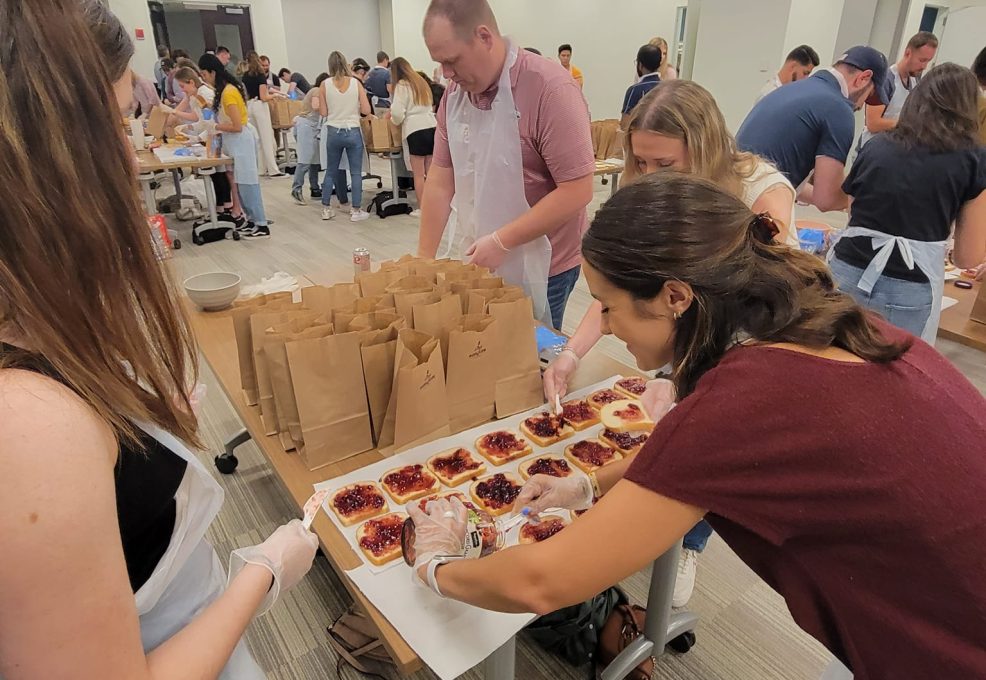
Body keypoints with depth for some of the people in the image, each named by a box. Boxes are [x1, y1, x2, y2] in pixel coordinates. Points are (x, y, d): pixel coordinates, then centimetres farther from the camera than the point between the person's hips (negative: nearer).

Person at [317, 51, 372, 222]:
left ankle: (326, 209, 18)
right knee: (356, 172, 4)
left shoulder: (325, 84, -2)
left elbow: (323, 112, -1)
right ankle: (356, 211, 4)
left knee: (331, 171, 13)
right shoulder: (356, 83, -3)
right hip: (353, 132, -1)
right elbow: (366, 110, -4)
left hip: (333, 132, 2)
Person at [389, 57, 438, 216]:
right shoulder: (421, 82, 20)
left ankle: (422, 209, 2)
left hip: (415, 130, -6)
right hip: (432, 127, 6)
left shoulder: (402, 85, -2)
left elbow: (398, 112, -12)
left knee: (418, 174, 0)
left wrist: (395, 120, 11)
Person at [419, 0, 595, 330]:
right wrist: (424, 257, 0)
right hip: (472, 261, 6)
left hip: (538, 269, -5)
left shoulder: (551, 89, -19)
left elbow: (577, 191, -22)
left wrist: (501, 242, -21)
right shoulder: (454, 93, 2)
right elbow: (441, 180, 3)